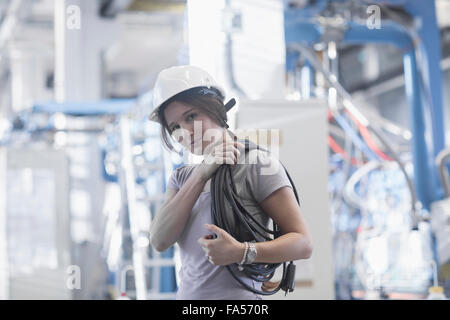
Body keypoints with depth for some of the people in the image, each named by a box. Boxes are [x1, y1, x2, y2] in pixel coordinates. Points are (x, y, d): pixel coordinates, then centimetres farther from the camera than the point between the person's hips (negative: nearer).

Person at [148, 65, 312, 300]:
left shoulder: (256, 163, -4)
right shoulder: (181, 177, 12)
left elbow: (303, 243, -8)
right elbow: (159, 241, -5)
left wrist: (241, 253, -23)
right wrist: (202, 174, -10)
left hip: (236, 294, -5)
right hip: (186, 293, 5)